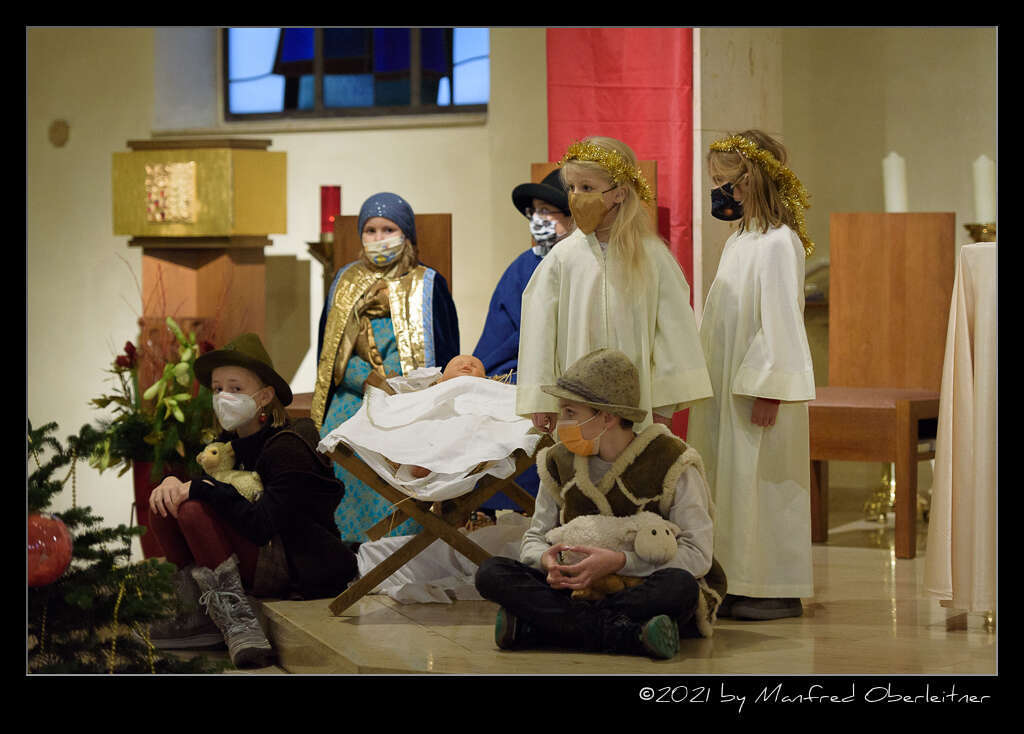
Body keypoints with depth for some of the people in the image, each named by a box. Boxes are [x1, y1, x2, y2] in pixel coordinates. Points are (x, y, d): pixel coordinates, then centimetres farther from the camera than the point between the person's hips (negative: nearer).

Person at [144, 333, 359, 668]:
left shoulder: (288, 447, -17)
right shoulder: (228, 442, 9)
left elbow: (262, 527, -27)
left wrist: (201, 489, -25)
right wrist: (173, 483, -18)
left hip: (300, 569, -8)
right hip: (254, 559, 8)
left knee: (194, 511, -25)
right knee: (163, 511, -7)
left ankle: (238, 621, -25)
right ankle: (198, 615, -5)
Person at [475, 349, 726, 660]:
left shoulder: (670, 461, -10)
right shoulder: (560, 462, 4)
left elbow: (697, 555, -16)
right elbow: (534, 538, 8)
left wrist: (619, 561, -28)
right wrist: (547, 560, -19)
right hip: (583, 586, 4)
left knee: (679, 586, -41)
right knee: (491, 573, -18)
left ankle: (530, 628, -34)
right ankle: (628, 634, -33)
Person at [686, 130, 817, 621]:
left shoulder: (778, 243, -15)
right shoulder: (739, 240, 14)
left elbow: (780, 321, -19)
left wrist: (769, 391, -21)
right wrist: (707, 386, 17)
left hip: (758, 393, -9)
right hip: (726, 389, 9)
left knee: (759, 484, -5)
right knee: (729, 483, 10)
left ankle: (777, 590, 2)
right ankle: (736, 584, 16)